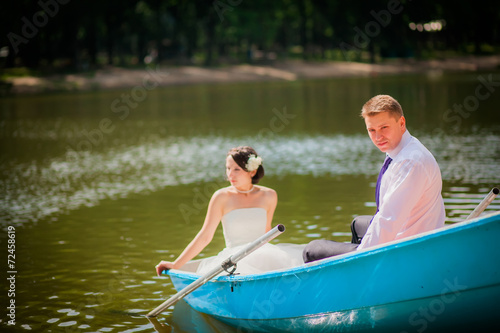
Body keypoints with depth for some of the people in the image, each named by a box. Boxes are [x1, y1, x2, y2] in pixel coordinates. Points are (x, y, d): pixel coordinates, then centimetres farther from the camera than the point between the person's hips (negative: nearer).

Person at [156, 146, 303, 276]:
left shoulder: (268, 196, 7)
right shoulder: (222, 197, 0)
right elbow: (204, 237, 1)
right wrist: (176, 265, -3)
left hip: (263, 255, 4)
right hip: (233, 258, -4)